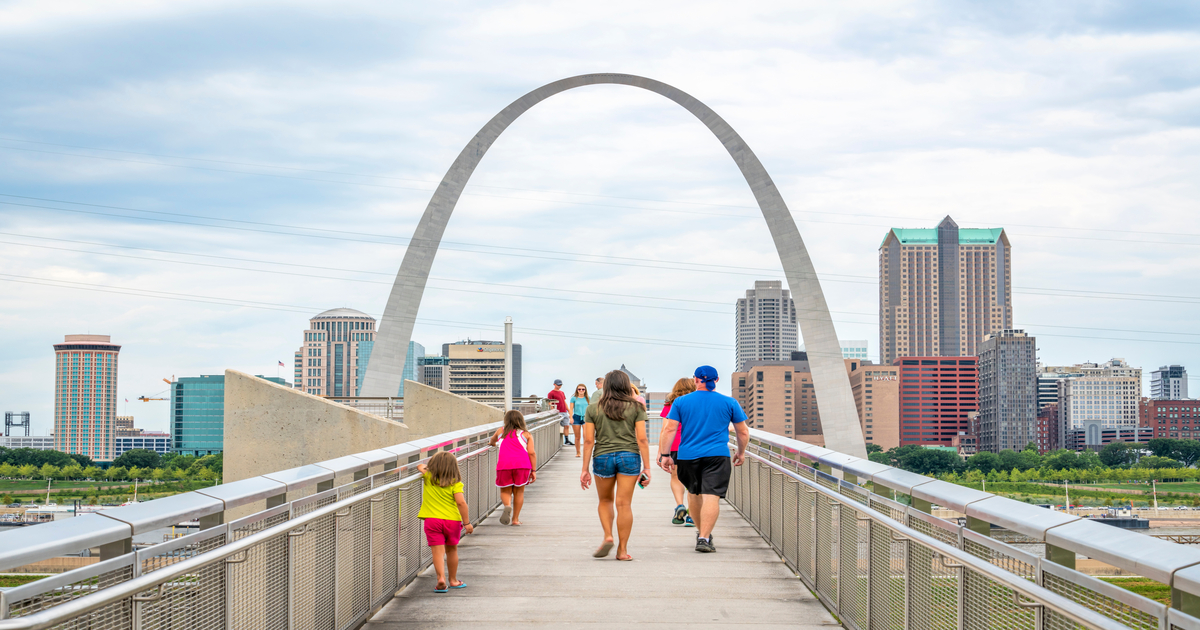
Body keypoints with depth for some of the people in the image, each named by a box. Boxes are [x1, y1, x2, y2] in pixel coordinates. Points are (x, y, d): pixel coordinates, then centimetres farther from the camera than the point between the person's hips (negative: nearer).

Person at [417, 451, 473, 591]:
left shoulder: (428, 478, 3)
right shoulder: (455, 483, -5)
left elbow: (420, 466, 23)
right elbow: (461, 502, -14)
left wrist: (423, 467, 44)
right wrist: (467, 522, -9)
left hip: (432, 520, 0)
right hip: (452, 520, 0)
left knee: (438, 551, -2)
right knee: (451, 550, 17)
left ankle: (441, 578, -20)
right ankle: (453, 580, 28)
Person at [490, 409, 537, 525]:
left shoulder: (500, 431, 22)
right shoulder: (526, 434, 15)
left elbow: (493, 440, 43)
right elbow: (531, 452, 4)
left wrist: (492, 444, 66)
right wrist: (533, 471, 6)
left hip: (504, 464, 1)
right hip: (522, 464, 0)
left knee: (505, 491, 12)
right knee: (519, 491, 13)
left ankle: (507, 505, -20)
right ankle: (515, 519, 13)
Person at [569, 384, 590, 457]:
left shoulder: (587, 398, 8)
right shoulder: (574, 398, 4)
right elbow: (571, 409, 4)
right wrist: (571, 417, -7)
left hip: (585, 418, 0)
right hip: (576, 417, 0)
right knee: (577, 437, 5)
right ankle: (578, 452, 15)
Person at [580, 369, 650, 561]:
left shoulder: (593, 409, 4)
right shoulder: (635, 408, 2)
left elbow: (588, 441, 1)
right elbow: (642, 439, -2)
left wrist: (585, 469, 4)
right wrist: (646, 468, 1)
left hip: (603, 457, 1)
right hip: (629, 457, -1)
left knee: (605, 500, 19)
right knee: (624, 504, 1)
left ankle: (608, 536, 1)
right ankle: (622, 550, 3)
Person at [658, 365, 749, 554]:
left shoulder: (681, 402, 3)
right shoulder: (729, 403, 4)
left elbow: (669, 429, -3)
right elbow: (743, 432, 10)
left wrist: (664, 455, 0)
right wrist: (741, 453, 24)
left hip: (688, 456, 2)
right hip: (717, 456, -2)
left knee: (694, 493, 21)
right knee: (711, 496, -8)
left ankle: (701, 531, 34)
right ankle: (704, 538, -19)